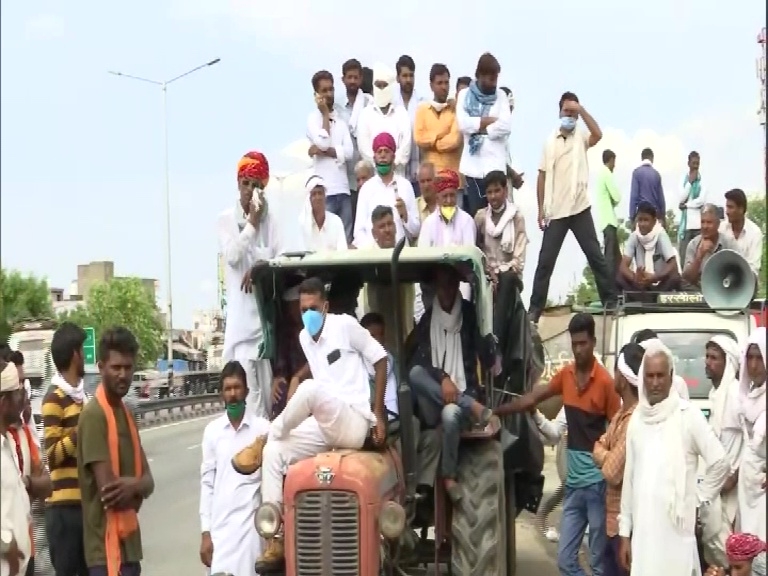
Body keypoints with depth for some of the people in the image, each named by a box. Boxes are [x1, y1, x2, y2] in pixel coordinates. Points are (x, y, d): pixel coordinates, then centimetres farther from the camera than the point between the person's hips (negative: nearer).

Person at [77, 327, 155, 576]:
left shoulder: (126, 413, 14)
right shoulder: (93, 416, -14)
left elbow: (148, 481, 10)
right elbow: (108, 492, -20)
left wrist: (132, 486, -11)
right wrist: (136, 489, -1)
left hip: (128, 544, 9)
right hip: (107, 548, -9)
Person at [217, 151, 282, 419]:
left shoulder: (269, 220, 9)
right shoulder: (226, 219, 2)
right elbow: (232, 256, -11)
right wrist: (252, 223, -8)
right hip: (241, 310, -3)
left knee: (268, 380, 7)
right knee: (247, 378, -12)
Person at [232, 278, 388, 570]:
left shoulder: (345, 324, -6)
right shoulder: (304, 338, 12)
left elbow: (380, 358, -3)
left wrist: (379, 414, -6)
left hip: (356, 424, -7)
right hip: (325, 426, 7)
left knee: (310, 388, -32)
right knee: (274, 452, -12)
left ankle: (264, 438, -9)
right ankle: (276, 539, -14)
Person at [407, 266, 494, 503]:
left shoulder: (469, 314, 4)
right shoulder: (427, 319, 7)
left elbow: (487, 357, -4)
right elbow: (418, 360, -4)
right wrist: (442, 378, -21)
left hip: (463, 394, -2)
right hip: (433, 404, 2)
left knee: (451, 414, -36)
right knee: (415, 372, -29)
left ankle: (449, 476, -17)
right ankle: (473, 409, -28)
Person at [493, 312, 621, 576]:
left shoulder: (605, 382, -11)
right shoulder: (565, 374, 6)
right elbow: (532, 398, 15)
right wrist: (496, 411, 13)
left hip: (597, 483, -6)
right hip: (573, 482, 6)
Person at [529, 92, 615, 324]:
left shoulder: (581, 138, 5)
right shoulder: (549, 142, 8)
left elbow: (598, 134, -18)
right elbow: (542, 176, 7)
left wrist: (581, 109, -15)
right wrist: (541, 209, 2)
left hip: (580, 208, -1)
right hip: (555, 212, 1)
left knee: (595, 255, 3)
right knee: (545, 261, 0)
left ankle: (610, 299, 11)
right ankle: (535, 307, 3)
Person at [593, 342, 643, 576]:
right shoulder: (621, 414, 10)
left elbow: (613, 472, -21)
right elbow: (598, 448, 9)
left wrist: (603, 455, -3)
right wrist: (606, 455, -11)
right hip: (613, 518, 10)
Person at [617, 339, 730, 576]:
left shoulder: (688, 414, -6)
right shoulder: (636, 418, 9)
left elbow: (721, 463, -4)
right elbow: (629, 477, 11)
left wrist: (699, 497, 2)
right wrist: (625, 532, 11)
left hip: (676, 529, -4)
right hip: (642, 530, 4)